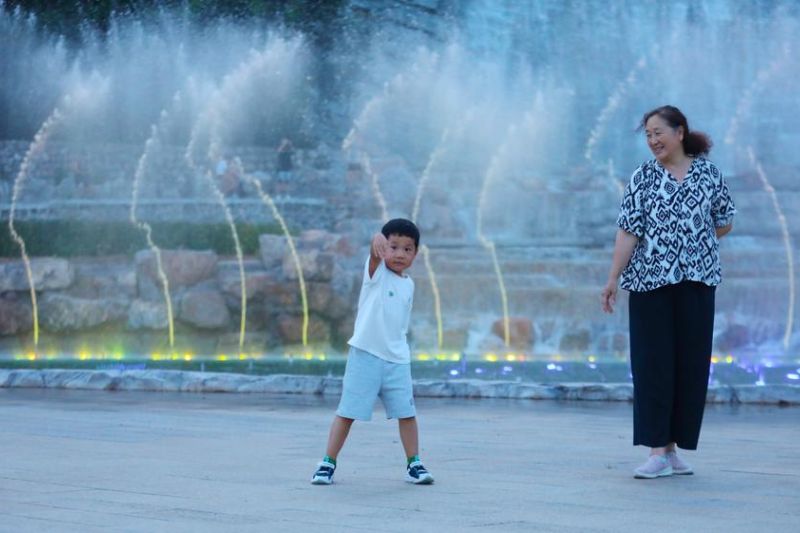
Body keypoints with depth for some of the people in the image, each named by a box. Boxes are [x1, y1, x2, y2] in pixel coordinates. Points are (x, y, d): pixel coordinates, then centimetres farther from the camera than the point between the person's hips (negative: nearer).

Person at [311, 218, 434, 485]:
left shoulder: (408, 285, 11)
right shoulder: (377, 271, -6)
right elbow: (375, 255, -31)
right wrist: (377, 241, -53)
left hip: (398, 359, 5)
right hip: (365, 355, -5)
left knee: (406, 413, 5)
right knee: (347, 411, 0)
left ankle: (414, 464, 17)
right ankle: (327, 464, 7)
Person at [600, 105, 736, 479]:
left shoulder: (709, 174, 4)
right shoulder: (643, 178, 3)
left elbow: (724, 225, 15)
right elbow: (628, 232, -3)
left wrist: (691, 241, 13)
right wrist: (612, 280, -8)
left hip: (695, 283, 1)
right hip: (649, 282, -1)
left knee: (691, 364, 3)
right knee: (652, 365, -4)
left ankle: (674, 449, 11)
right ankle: (659, 451, -3)